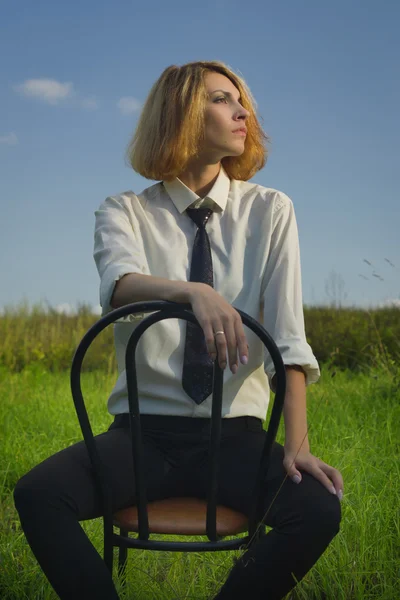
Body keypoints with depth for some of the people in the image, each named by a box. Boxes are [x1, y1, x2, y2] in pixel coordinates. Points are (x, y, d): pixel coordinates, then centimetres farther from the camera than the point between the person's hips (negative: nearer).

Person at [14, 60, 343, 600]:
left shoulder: (270, 211, 6)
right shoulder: (125, 213, 5)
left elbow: (288, 336, -4)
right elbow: (119, 284, -18)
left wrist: (297, 443, -16)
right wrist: (194, 292, -39)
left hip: (234, 432, 1)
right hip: (143, 430, 0)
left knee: (319, 510, -27)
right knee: (37, 495, -26)